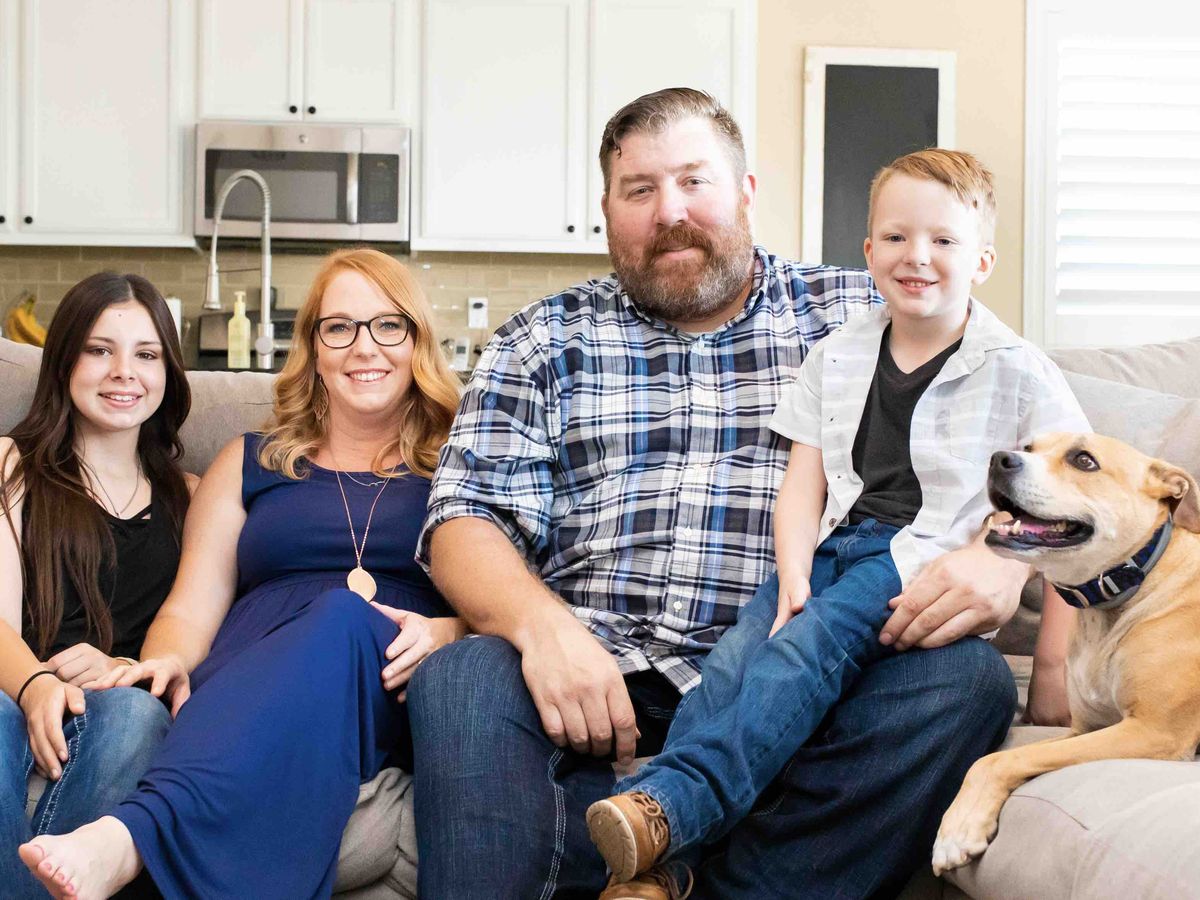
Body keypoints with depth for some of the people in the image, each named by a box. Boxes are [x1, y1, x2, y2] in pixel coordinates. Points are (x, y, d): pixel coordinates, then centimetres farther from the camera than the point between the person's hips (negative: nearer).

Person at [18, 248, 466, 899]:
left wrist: (446, 631, -13)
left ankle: (135, 831, -56)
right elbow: (190, 610, 16)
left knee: (343, 616, -39)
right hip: (245, 680, 2)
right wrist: (165, 664, -9)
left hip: (388, 690, -1)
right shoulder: (249, 463, 26)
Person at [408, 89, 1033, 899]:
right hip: (597, 679, 0)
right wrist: (539, 623, -17)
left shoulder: (862, 317, 15)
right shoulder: (546, 340, 16)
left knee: (966, 676, -27)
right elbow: (467, 520, 6)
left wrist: (1000, 554, -14)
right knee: (459, 680, -29)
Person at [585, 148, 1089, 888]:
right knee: (741, 644, -23)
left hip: (927, 552, -4)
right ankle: (651, 869, -34)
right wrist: (793, 572, -7)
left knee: (811, 642, -32)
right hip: (838, 543, 4)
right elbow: (804, 482, 13)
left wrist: (1055, 659, -4)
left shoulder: (1019, 373, 4)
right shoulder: (838, 358, 17)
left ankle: (674, 802, -45)